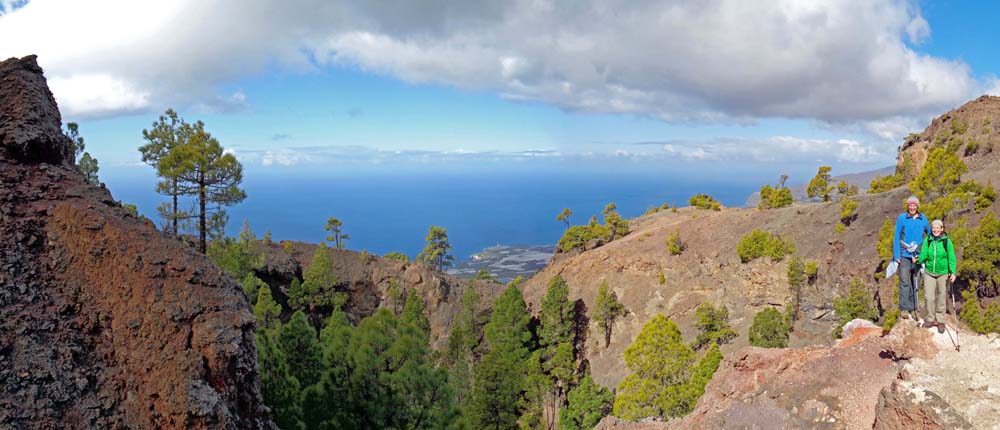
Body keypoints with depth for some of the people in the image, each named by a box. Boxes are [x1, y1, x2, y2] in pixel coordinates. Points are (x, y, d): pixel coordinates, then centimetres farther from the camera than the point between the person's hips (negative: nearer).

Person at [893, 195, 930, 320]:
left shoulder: (923, 219, 6)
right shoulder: (901, 218, -2)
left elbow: (930, 234, 19)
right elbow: (896, 237, -2)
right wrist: (896, 256, -7)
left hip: (918, 255, 3)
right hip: (904, 255, -3)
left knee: (915, 282, 7)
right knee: (904, 281, -8)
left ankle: (913, 308, 14)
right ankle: (904, 308, -5)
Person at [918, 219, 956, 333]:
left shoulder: (947, 241, -4)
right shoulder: (927, 240, 1)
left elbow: (951, 258, -3)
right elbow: (924, 254, -3)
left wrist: (952, 272, -12)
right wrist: (918, 259, -24)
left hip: (943, 273, -1)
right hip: (929, 272, 2)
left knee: (941, 297, 6)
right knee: (929, 296, 0)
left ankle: (941, 321, 17)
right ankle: (931, 319, 14)